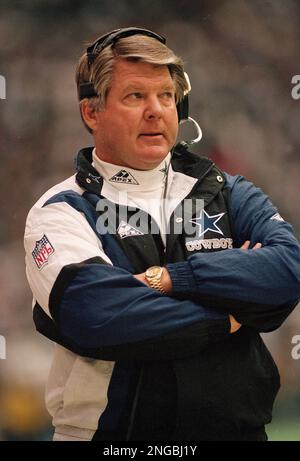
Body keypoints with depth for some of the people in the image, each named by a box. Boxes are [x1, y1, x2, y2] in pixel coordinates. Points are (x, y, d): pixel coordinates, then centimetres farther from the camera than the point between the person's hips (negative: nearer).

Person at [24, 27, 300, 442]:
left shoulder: (227, 194, 6)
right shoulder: (62, 212, -4)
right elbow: (96, 317, -22)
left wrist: (168, 279, -20)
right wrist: (232, 316, -14)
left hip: (238, 429, 3)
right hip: (109, 431, -3)